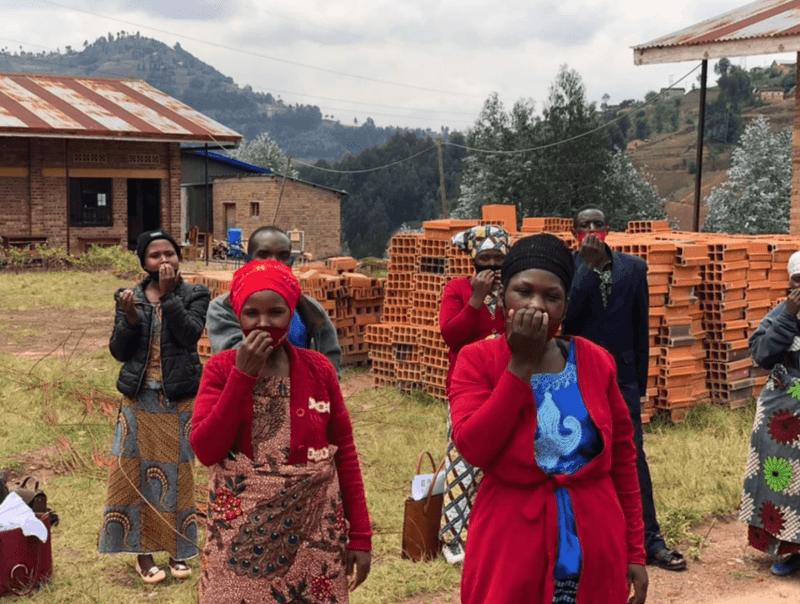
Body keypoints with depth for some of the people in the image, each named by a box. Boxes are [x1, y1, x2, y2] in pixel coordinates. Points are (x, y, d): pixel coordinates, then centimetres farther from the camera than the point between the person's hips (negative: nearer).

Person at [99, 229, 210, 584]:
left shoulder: (195, 295, -2)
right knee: (136, 474, 3)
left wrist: (169, 294, -19)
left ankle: (177, 550, 18)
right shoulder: (129, 298, 3)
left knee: (177, 475, 5)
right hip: (140, 399, 2)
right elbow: (118, 351, -1)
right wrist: (130, 318, -17)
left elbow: (191, 334, -19)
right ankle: (143, 551, 15)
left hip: (180, 400, -2)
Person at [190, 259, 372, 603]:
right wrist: (243, 375, -17)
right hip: (240, 536, -1)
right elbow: (206, 451, -12)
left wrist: (360, 534, 0)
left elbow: (344, 452, 3)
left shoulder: (318, 369, 0)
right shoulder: (221, 368, -2)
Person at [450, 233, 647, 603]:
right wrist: (521, 365, -16)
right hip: (511, 549, -2)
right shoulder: (477, 360, -4)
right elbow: (473, 448, -19)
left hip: (595, 549, 3)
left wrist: (635, 552, 7)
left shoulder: (595, 362, 3)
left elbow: (623, 457, 8)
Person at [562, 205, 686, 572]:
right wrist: (588, 265, -21)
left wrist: (641, 377, 8)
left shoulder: (633, 267, 3)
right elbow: (565, 312, -19)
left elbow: (641, 326, 8)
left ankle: (650, 540, 5)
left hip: (621, 376, 1)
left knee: (633, 457, -1)